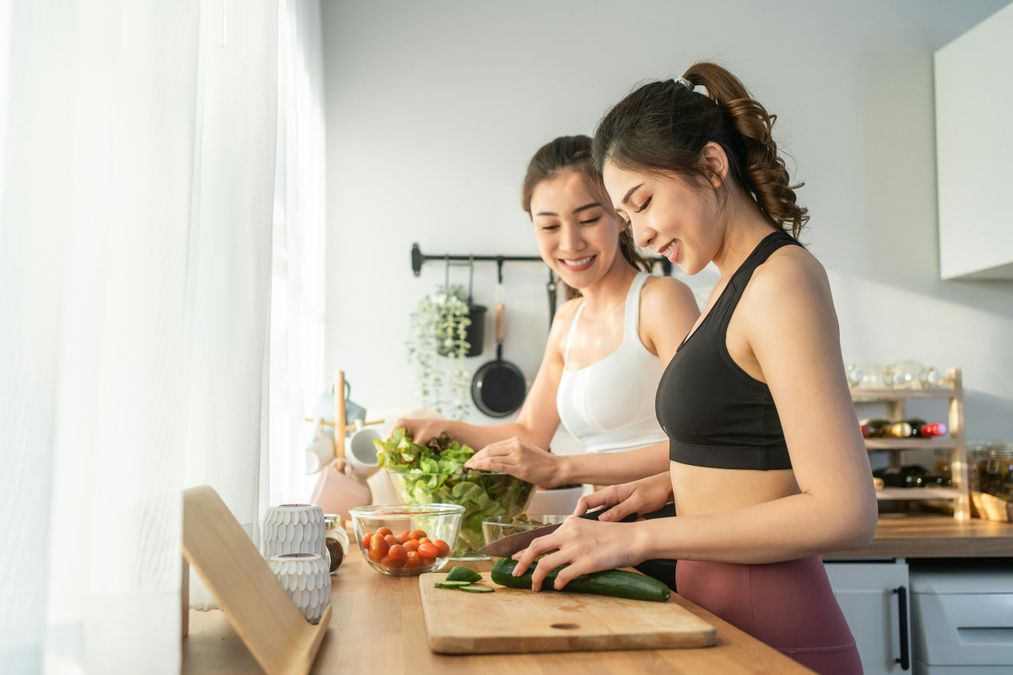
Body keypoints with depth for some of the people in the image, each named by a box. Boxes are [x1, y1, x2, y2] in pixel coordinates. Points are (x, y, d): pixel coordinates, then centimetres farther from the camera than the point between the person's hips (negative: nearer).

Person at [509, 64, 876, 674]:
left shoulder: (782, 279, -16)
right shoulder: (736, 281, 10)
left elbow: (844, 512, -21)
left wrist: (640, 538, -21)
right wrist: (669, 486, 4)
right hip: (719, 614, 8)